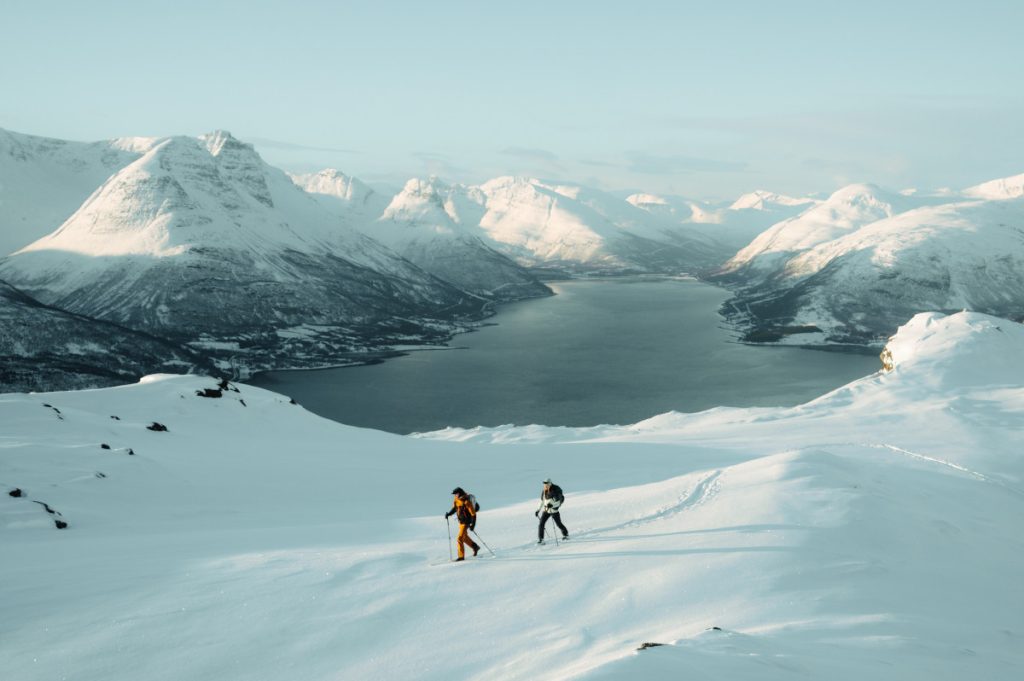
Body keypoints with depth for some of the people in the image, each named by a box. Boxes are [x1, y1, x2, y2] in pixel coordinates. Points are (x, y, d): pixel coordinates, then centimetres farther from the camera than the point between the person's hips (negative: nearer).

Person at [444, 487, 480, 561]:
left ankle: (461, 556, -3)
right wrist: (448, 514, -1)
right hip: (461, 521, 9)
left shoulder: (467, 502, -25)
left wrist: (473, 524, -23)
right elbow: (454, 508, 15)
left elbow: (473, 513, -21)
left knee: (460, 539, -10)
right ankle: (475, 547, 43)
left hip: (466, 522, -9)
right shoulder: (457, 500, -1)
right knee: (464, 537, 24)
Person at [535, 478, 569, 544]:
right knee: (541, 524, -10)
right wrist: (538, 510, 14)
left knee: (559, 524, 7)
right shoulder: (544, 491, 1)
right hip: (546, 510, 4)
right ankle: (540, 539, -5)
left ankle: (565, 534, 33)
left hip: (554, 510, -4)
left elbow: (560, 501, -22)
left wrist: (552, 505, -35)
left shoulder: (556, 490, -17)